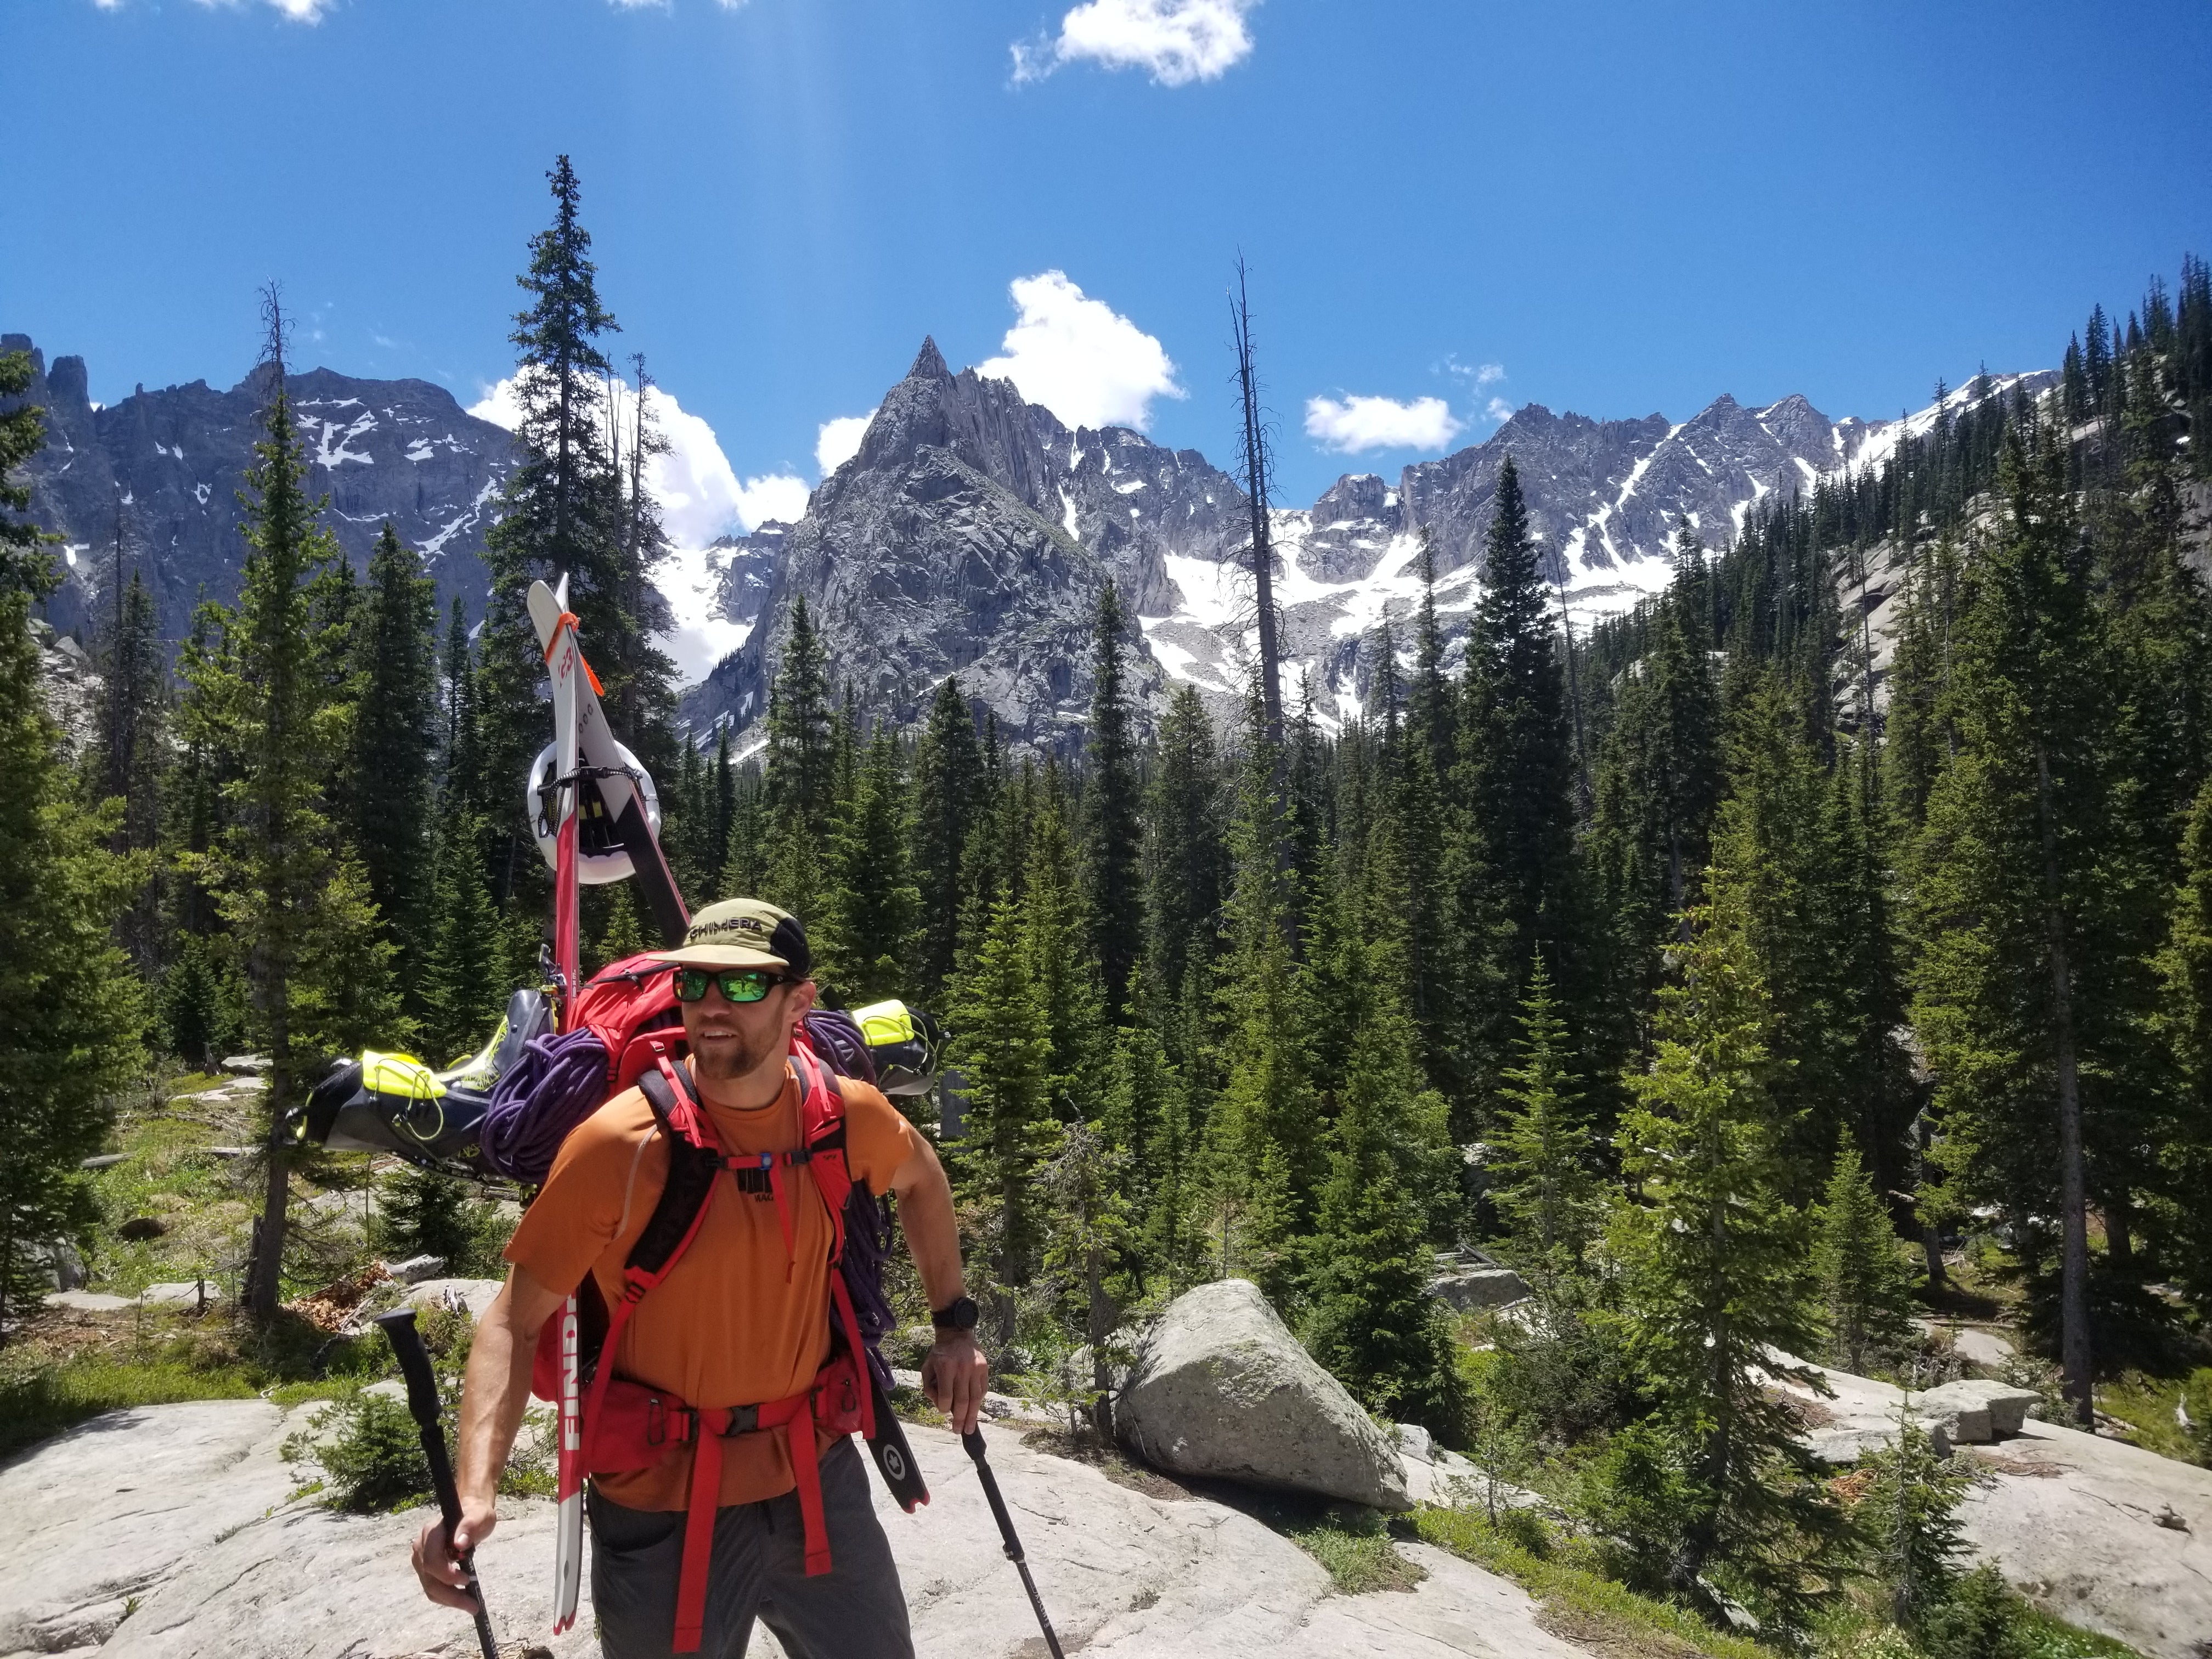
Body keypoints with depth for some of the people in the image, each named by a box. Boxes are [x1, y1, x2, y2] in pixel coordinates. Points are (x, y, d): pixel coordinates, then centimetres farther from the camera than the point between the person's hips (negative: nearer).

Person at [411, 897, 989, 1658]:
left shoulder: (848, 1116, -9)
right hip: (665, 1507, -3)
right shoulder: (615, 1145, -20)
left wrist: (955, 1324, 13)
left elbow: (921, 1178, 14)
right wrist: (474, 1494, -26)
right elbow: (515, 1323, -14)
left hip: (818, 1474, 4)